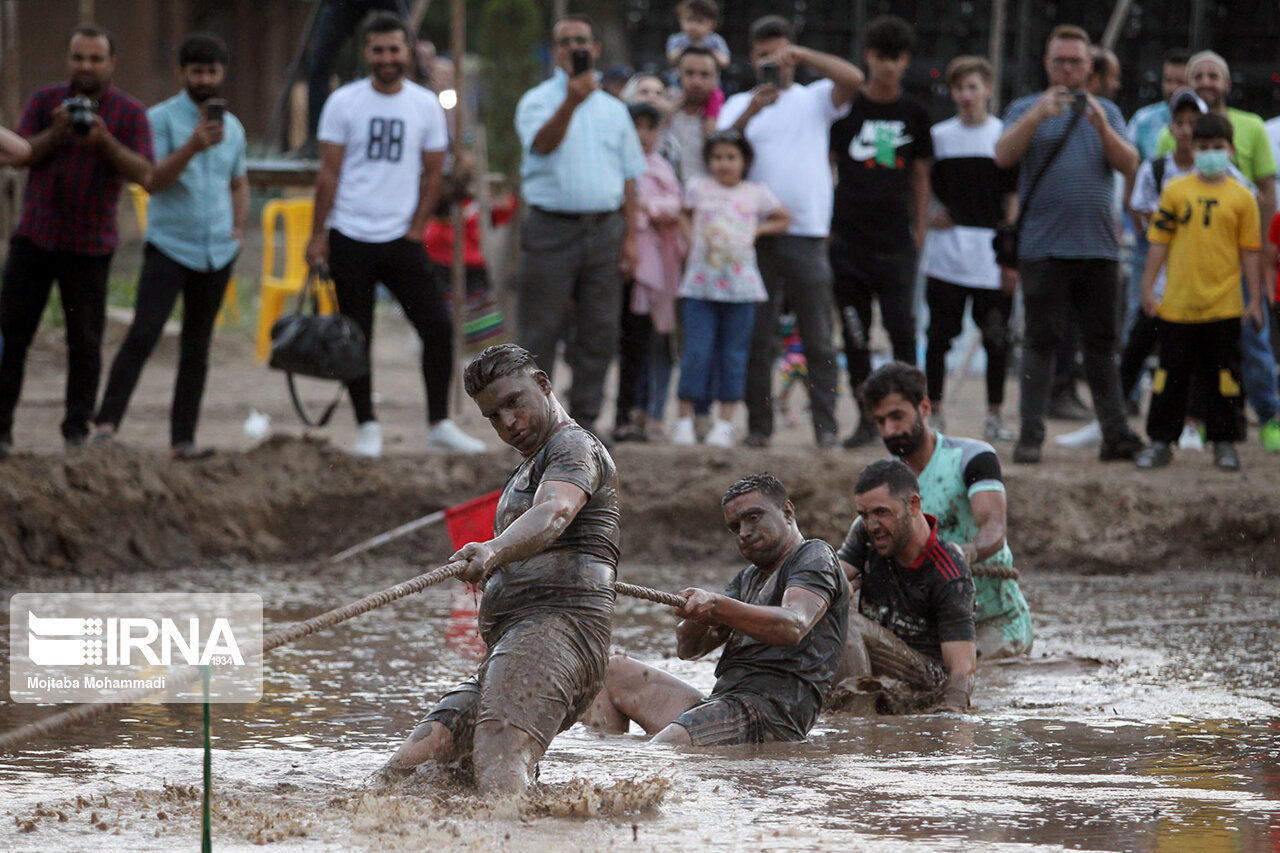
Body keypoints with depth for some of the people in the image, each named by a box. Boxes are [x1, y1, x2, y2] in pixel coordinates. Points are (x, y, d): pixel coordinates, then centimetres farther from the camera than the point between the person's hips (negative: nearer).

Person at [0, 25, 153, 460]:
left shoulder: (129, 113, 1)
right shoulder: (45, 101, 6)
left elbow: (143, 174, -8)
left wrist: (105, 141, -22)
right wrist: (55, 134, -18)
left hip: (90, 245, -1)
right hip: (35, 237, 2)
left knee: (85, 342, -2)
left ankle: (78, 430, 5)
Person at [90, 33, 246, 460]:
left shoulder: (232, 127, 13)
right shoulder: (160, 119, -4)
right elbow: (152, 181, -14)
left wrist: (239, 228, 11)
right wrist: (193, 147, -27)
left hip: (216, 252, 5)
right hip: (169, 245, -5)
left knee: (197, 348, 7)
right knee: (143, 334, -19)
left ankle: (183, 437, 11)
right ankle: (107, 421, -22)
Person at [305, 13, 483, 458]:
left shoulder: (426, 105, 4)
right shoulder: (343, 103, -1)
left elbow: (432, 174, 8)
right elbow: (329, 174, 0)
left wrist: (416, 230, 0)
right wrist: (317, 235, -4)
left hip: (401, 238, 1)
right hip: (351, 238, -1)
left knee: (438, 325, -7)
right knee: (356, 337, 3)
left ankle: (440, 426, 0)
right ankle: (367, 427, 12)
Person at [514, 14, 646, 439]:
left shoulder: (613, 109, 15)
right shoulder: (538, 101, 0)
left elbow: (628, 176, 16)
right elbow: (542, 144, -21)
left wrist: (630, 236, 8)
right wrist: (571, 102, -37)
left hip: (605, 227, 4)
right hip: (552, 227, -4)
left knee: (599, 332, 3)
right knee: (541, 332, -3)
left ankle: (584, 419, 10)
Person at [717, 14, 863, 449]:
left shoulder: (814, 100, 11)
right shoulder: (739, 105, 14)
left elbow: (853, 79, -7)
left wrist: (800, 54, -11)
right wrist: (751, 111, -16)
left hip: (806, 235, -1)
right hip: (756, 233, 1)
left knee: (818, 339, -2)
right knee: (757, 339, 1)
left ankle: (825, 426, -2)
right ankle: (759, 425, 6)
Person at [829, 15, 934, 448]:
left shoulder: (913, 114, 8)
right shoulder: (846, 107, 3)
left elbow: (920, 177, 14)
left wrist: (920, 233, 10)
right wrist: (823, 226, 3)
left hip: (896, 244, 0)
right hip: (849, 240, 0)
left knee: (902, 329, -10)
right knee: (855, 335, 3)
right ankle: (866, 417, 11)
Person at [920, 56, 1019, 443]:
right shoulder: (939, 136, 8)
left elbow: (1014, 200, 2)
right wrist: (927, 218, -4)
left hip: (991, 258, -1)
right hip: (946, 256, 1)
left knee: (996, 338, -1)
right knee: (939, 335, 3)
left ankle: (994, 415, 9)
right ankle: (933, 411, 14)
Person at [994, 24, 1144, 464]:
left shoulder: (1106, 112, 15)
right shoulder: (1025, 109, 8)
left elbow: (1129, 164, 2)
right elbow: (1003, 156, -9)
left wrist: (1102, 127, -15)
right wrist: (1037, 116, -23)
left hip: (1099, 248, 3)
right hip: (1043, 247, -3)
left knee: (1101, 345, 6)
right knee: (1042, 341, -5)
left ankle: (1115, 434, 7)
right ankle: (1030, 435, -4)